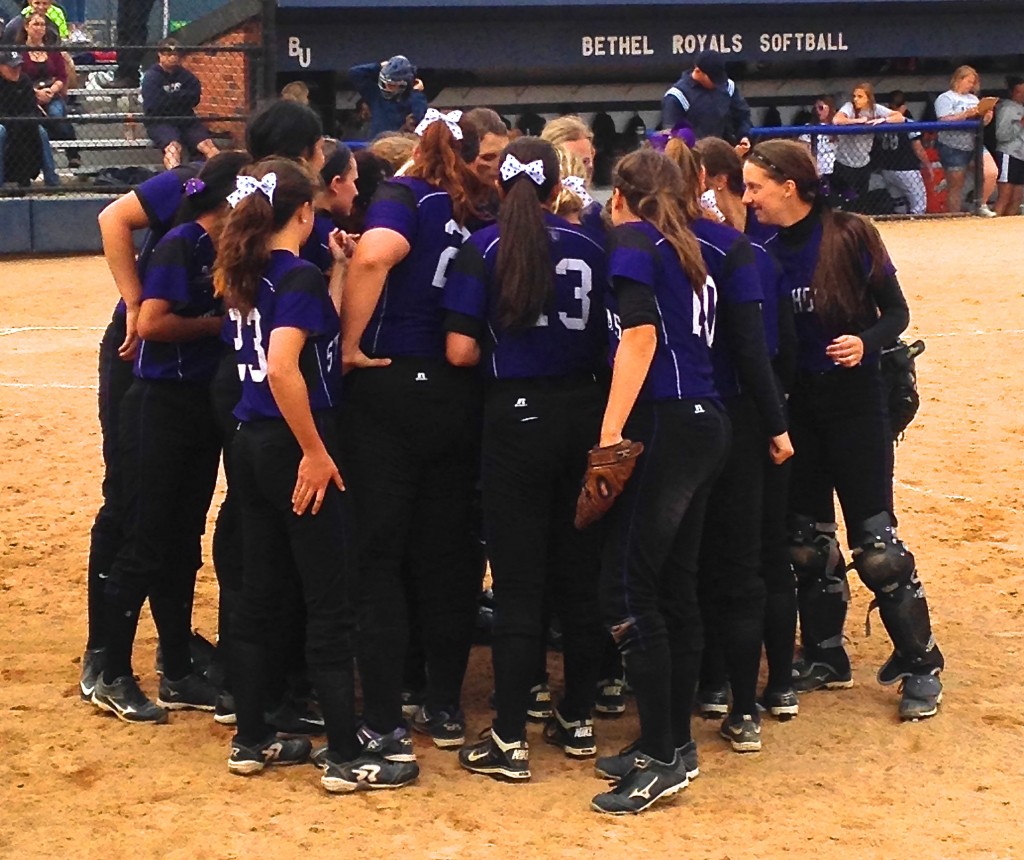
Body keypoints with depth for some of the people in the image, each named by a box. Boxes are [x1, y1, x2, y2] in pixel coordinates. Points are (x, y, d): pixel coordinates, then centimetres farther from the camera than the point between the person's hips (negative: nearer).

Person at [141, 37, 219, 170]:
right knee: (173, 146, -35)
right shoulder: (151, 77, 0)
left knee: (207, 144, -21)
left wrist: (171, 97, -5)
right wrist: (181, 97, -3)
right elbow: (155, 104, -13)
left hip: (185, 120, 5)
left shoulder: (184, 75, 15)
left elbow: (195, 98, 2)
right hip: (160, 122, -5)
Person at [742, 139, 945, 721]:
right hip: (794, 404, 5)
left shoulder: (850, 237, -11)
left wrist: (866, 342, -23)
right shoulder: (764, 250, 1)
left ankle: (921, 664, 5)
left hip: (854, 401, -5)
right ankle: (825, 658, 24)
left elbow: (897, 312, -6)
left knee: (874, 537, -5)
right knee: (807, 536, 11)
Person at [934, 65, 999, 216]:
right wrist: (966, 114, -24)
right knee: (955, 185, 0)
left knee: (991, 173, -14)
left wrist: (987, 117, -3)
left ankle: (981, 205, 4)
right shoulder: (945, 99, -2)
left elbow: (981, 122, 20)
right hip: (953, 148, -5)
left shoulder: (973, 98, 18)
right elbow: (945, 121, -16)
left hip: (975, 145, 5)